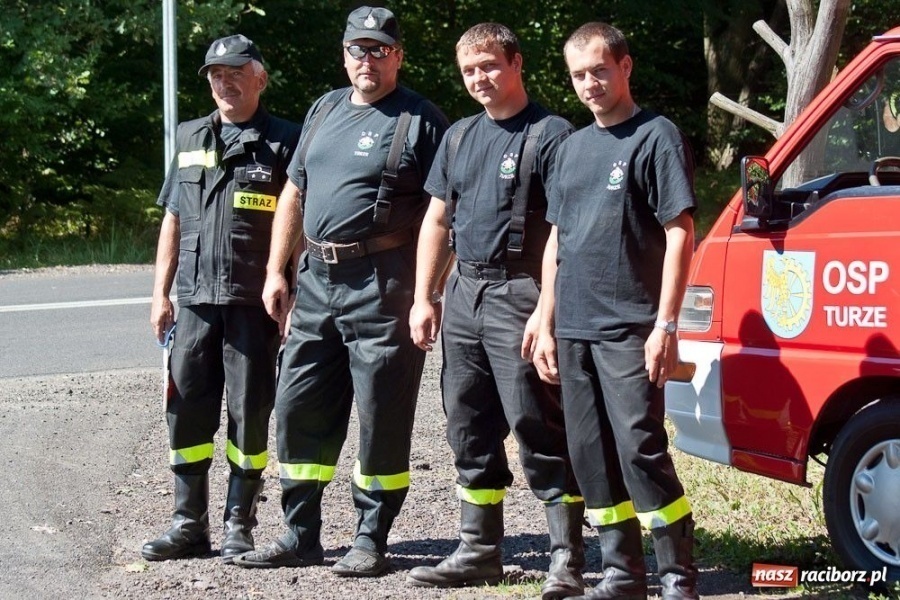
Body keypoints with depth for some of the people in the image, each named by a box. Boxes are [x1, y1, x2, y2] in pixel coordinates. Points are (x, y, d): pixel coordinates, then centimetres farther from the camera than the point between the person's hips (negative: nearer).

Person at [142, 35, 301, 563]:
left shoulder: (283, 142, 0)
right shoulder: (191, 140, 15)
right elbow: (173, 221, 17)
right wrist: (161, 292, 11)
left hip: (255, 303, -4)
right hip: (196, 300, 5)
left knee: (249, 413, 1)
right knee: (187, 411, 5)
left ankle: (240, 526, 10)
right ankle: (190, 525, 14)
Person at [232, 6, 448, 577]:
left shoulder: (422, 120, -5)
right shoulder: (325, 110, 16)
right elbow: (295, 192, 21)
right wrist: (276, 270, 14)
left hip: (381, 286, -7)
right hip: (317, 277, 7)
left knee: (381, 418, -1)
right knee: (298, 408, 10)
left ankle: (372, 541, 9)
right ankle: (300, 535, 20)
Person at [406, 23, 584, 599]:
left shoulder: (550, 134, -7)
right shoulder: (459, 137, 16)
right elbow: (438, 220, 20)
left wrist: (546, 309, -19)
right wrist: (425, 298, 13)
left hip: (520, 294, -8)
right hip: (465, 293, 8)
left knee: (540, 432, -8)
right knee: (471, 431, 12)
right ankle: (479, 552, 21)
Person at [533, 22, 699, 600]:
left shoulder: (656, 136, -4)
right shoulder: (574, 146, 17)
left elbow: (680, 233, -9)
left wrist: (666, 326, -15)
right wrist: (547, 324, 16)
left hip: (629, 330, -7)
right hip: (573, 331, 7)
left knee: (640, 449, -12)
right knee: (591, 458, 7)